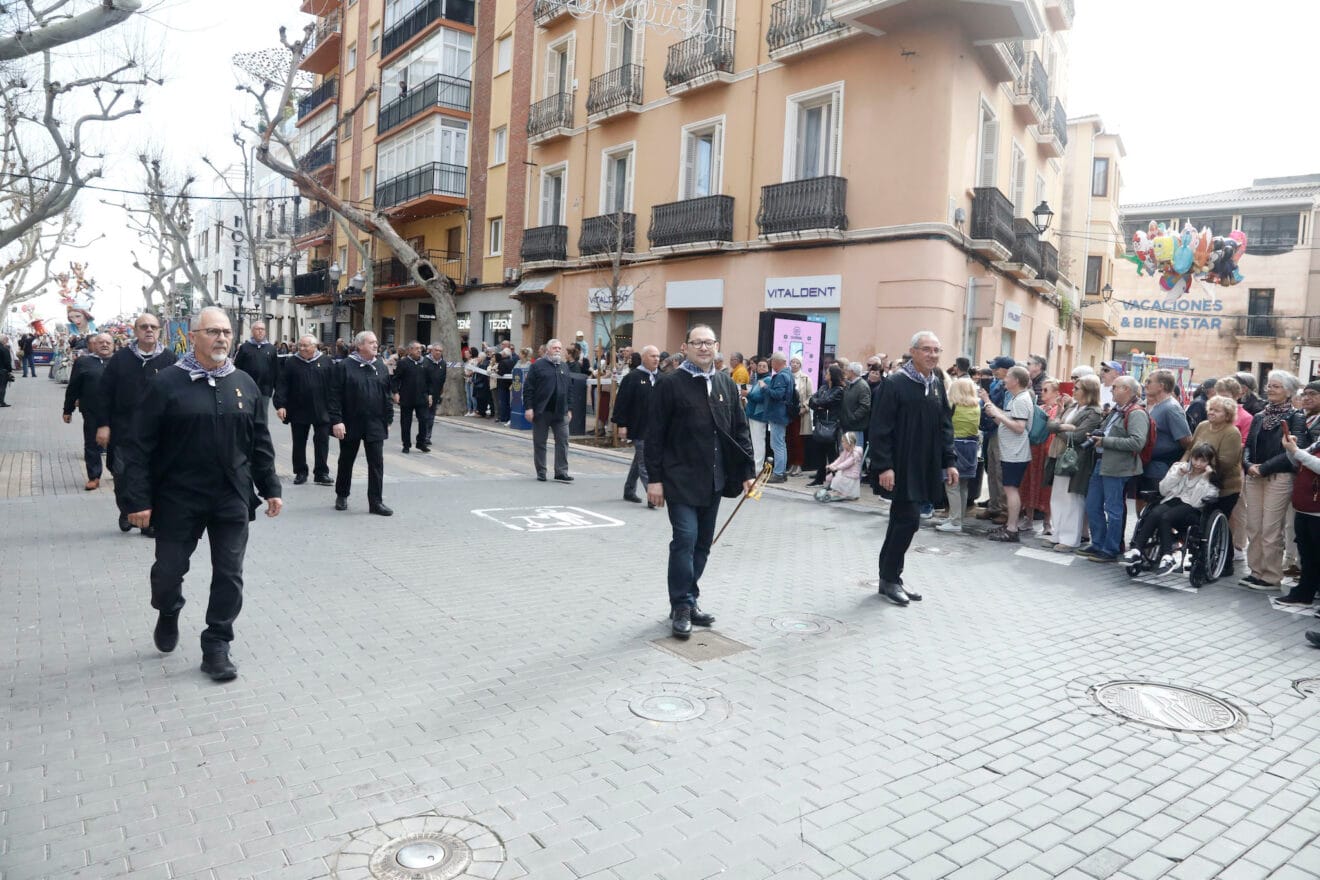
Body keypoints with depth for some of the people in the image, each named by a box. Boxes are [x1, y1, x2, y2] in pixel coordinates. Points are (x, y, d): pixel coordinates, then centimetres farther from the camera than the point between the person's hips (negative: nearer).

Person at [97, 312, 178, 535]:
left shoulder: (169, 359, 2)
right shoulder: (120, 358, 3)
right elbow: (105, 393, 4)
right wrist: (103, 424, -2)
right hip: (124, 431, 1)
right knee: (122, 477, 7)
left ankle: (149, 522, 15)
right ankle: (126, 512, 30)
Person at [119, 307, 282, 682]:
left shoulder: (244, 383, 6)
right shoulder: (166, 382, -5)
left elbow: (260, 444, 10)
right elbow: (140, 446, -6)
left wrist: (270, 489, 7)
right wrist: (139, 499, -11)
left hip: (233, 499, 2)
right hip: (178, 498, -2)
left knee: (229, 576, 4)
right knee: (169, 569, 13)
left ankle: (216, 647, 18)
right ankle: (168, 614, 45)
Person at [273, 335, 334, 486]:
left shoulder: (325, 362, 1)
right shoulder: (292, 363, 2)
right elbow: (282, 385, -2)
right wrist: (280, 405, -12)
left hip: (321, 411, -1)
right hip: (298, 411, 1)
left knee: (322, 442, 3)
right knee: (299, 443, 9)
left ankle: (321, 473, 11)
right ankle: (300, 472, 21)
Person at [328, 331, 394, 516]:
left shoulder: (381, 367, 8)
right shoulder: (344, 366, -6)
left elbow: (387, 395, 13)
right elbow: (334, 396, -9)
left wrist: (388, 419, 10)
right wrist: (336, 420, -16)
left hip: (375, 425, 3)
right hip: (350, 424, -3)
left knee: (377, 463, -2)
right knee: (346, 461, 13)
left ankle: (376, 502, 2)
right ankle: (342, 496, 31)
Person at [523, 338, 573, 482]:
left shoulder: (564, 367, 15)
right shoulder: (538, 365, -1)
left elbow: (570, 389, 16)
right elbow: (528, 387, -5)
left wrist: (569, 409, 10)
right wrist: (529, 407, -11)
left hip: (560, 412, 4)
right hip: (541, 411, -3)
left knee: (563, 441, -2)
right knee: (539, 443, 5)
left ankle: (561, 473, 3)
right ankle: (541, 473, 15)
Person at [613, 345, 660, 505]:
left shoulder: (660, 378, 11)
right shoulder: (632, 377, -8)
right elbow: (622, 402, -10)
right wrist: (622, 425, -13)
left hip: (656, 429, 7)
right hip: (639, 429, -7)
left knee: (639, 461, 16)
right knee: (645, 463, -8)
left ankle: (629, 491, 27)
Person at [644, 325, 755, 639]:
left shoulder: (727, 384, 10)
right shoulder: (671, 384, -6)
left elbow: (739, 430, 12)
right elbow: (655, 435, -7)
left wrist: (747, 470, 6)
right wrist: (654, 478, -11)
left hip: (714, 480, 5)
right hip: (681, 479, -5)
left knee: (702, 543, 11)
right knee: (685, 539, -9)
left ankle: (689, 600, 24)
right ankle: (681, 607, 4)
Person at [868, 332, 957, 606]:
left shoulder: (937, 386, 11)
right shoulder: (894, 383, -11)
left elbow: (945, 428, 16)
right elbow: (880, 428, -14)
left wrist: (950, 462, 9)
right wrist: (883, 466, -19)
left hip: (926, 468, 7)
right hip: (901, 468, -7)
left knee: (903, 520, 13)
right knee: (908, 520, -8)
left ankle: (890, 576, 23)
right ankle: (890, 578, 8)